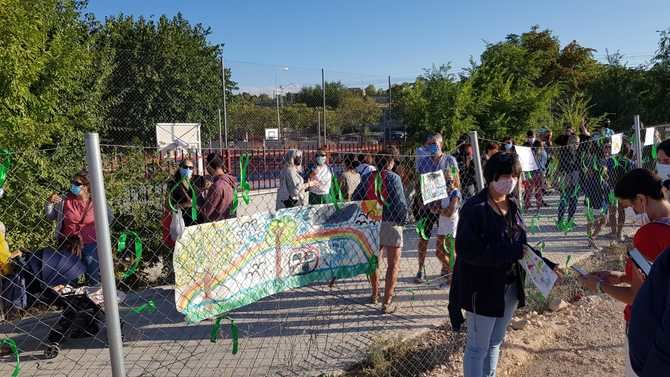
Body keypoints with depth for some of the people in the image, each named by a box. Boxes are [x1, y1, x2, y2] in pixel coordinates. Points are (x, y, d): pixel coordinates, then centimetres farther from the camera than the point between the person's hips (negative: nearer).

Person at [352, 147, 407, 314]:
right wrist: (402, 219, 2)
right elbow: (401, 204, -16)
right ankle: (387, 302, 1)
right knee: (393, 264, 4)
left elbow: (355, 198, 3)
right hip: (391, 224, -5)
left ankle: (375, 294, 36)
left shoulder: (367, 177, 2)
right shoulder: (393, 178, -12)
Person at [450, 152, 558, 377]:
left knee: (495, 342, 21)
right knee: (478, 347, 5)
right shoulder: (474, 208, -19)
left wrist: (546, 265, 0)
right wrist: (511, 252, -27)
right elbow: (467, 251, -26)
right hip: (483, 288, -7)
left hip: (510, 287, 7)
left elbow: (520, 244, 13)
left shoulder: (512, 205, 5)